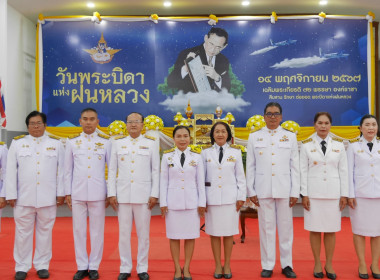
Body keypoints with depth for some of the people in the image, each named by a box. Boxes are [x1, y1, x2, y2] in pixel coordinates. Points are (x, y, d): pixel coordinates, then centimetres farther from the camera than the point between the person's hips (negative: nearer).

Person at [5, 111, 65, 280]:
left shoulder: (56, 144, 8)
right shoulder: (17, 143, 8)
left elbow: (61, 171, 5)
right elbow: (11, 171, 5)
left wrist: (61, 193, 0)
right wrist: (11, 195, -1)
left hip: (48, 197, 0)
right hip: (24, 197, 0)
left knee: (45, 231, 6)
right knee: (23, 232, 5)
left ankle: (42, 265, 18)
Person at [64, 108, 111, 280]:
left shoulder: (106, 142, 3)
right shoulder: (72, 142, 7)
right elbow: (68, 169, 9)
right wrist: (67, 193, 5)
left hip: (98, 193, -1)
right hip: (77, 193, 1)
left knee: (97, 231, 4)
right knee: (79, 230, 6)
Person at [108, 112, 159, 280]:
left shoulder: (151, 143, 5)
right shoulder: (118, 143, 8)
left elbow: (156, 170, 3)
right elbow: (112, 170, 8)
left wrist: (154, 194, -3)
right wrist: (111, 194, 1)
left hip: (143, 194, -1)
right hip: (123, 194, 1)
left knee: (143, 233, 5)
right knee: (124, 233, 6)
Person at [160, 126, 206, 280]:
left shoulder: (196, 156, 2)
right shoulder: (167, 156, 2)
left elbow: (201, 181, 3)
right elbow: (164, 181, 3)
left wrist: (202, 203, 1)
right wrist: (163, 203, -1)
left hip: (192, 201, 0)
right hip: (173, 201, 0)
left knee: (190, 236, 6)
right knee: (174, 236, 6)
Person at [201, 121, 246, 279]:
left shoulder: (236, 152, 6)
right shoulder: (205, 153, 5)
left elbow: (240, 176, 6)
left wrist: (241, 197, 1)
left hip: (230, 198, 0)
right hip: (211, 198, 0)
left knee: (229, 232, 5)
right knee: (214, 232, 5)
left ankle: (227, 265, 19)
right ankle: (217, 265, 18)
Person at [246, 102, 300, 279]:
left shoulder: (290, 137, 8)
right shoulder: (254, 137, 7)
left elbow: (295, 166, 5)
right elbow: (250, 166, 5)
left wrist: (295, 191, 0)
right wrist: (251, 191, 0)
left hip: (284, 189, 0)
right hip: (263, 190, 0)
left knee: (285, 227, 5)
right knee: (266, 227, 4)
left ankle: (287, 265, 18)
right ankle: (267, 266, 15)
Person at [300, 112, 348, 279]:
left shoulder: (338, 145, 5)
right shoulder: (306, 145, 1)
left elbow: (343, 171, 6)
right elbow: (303, 171, -1)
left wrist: (344, 194, 2)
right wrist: (304, 194, -5)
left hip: (333, 193, 1)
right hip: (313, 192, -1)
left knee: (331, 230, 5)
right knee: (315, 229, 3)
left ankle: (329, 265, 19)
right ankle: (317, 264, 17)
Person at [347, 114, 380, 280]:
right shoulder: (353, 146, 3)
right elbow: (349, 171, 0)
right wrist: (350, 194, -5)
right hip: (360, 194, -2)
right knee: (359, 230, 3)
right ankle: (362, 265, 14)